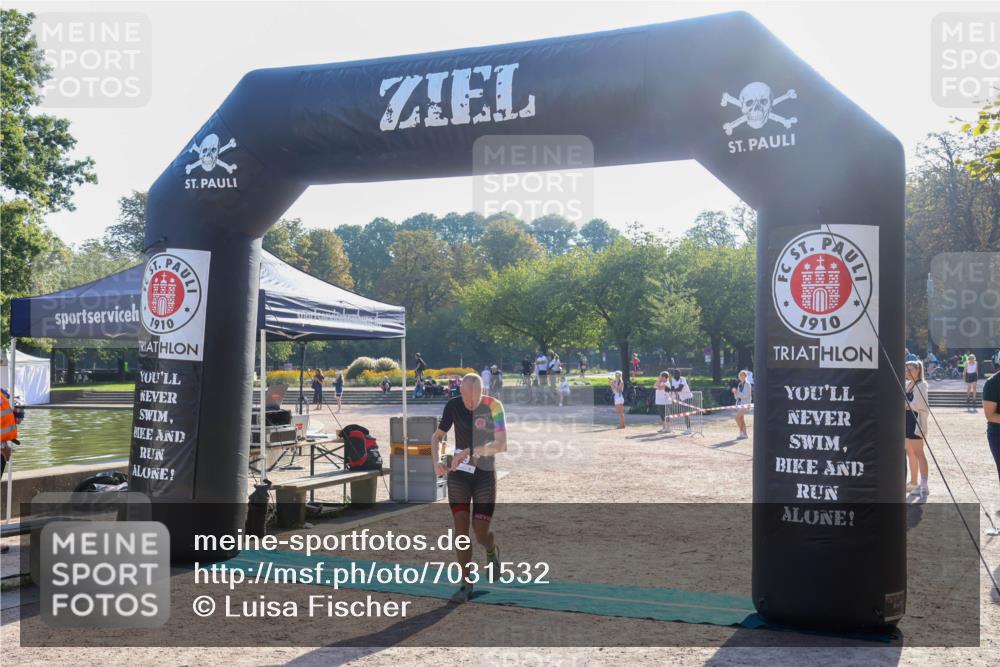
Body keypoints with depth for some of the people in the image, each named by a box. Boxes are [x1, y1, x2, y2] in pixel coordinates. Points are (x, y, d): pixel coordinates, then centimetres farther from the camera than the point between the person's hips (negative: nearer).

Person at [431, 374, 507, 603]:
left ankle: (492, 552, 35)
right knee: (461, 528, -6)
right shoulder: (453, 406, -5)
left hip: (485, 475, -2)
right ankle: (466, 584, 5)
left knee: (481, 534, -1)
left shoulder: (494, 407, -14)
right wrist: (436, 460, -11)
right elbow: (437, 436, 7)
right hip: (458, 474, 2)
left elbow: (502, 445, -22)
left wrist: (469, 452, -33)